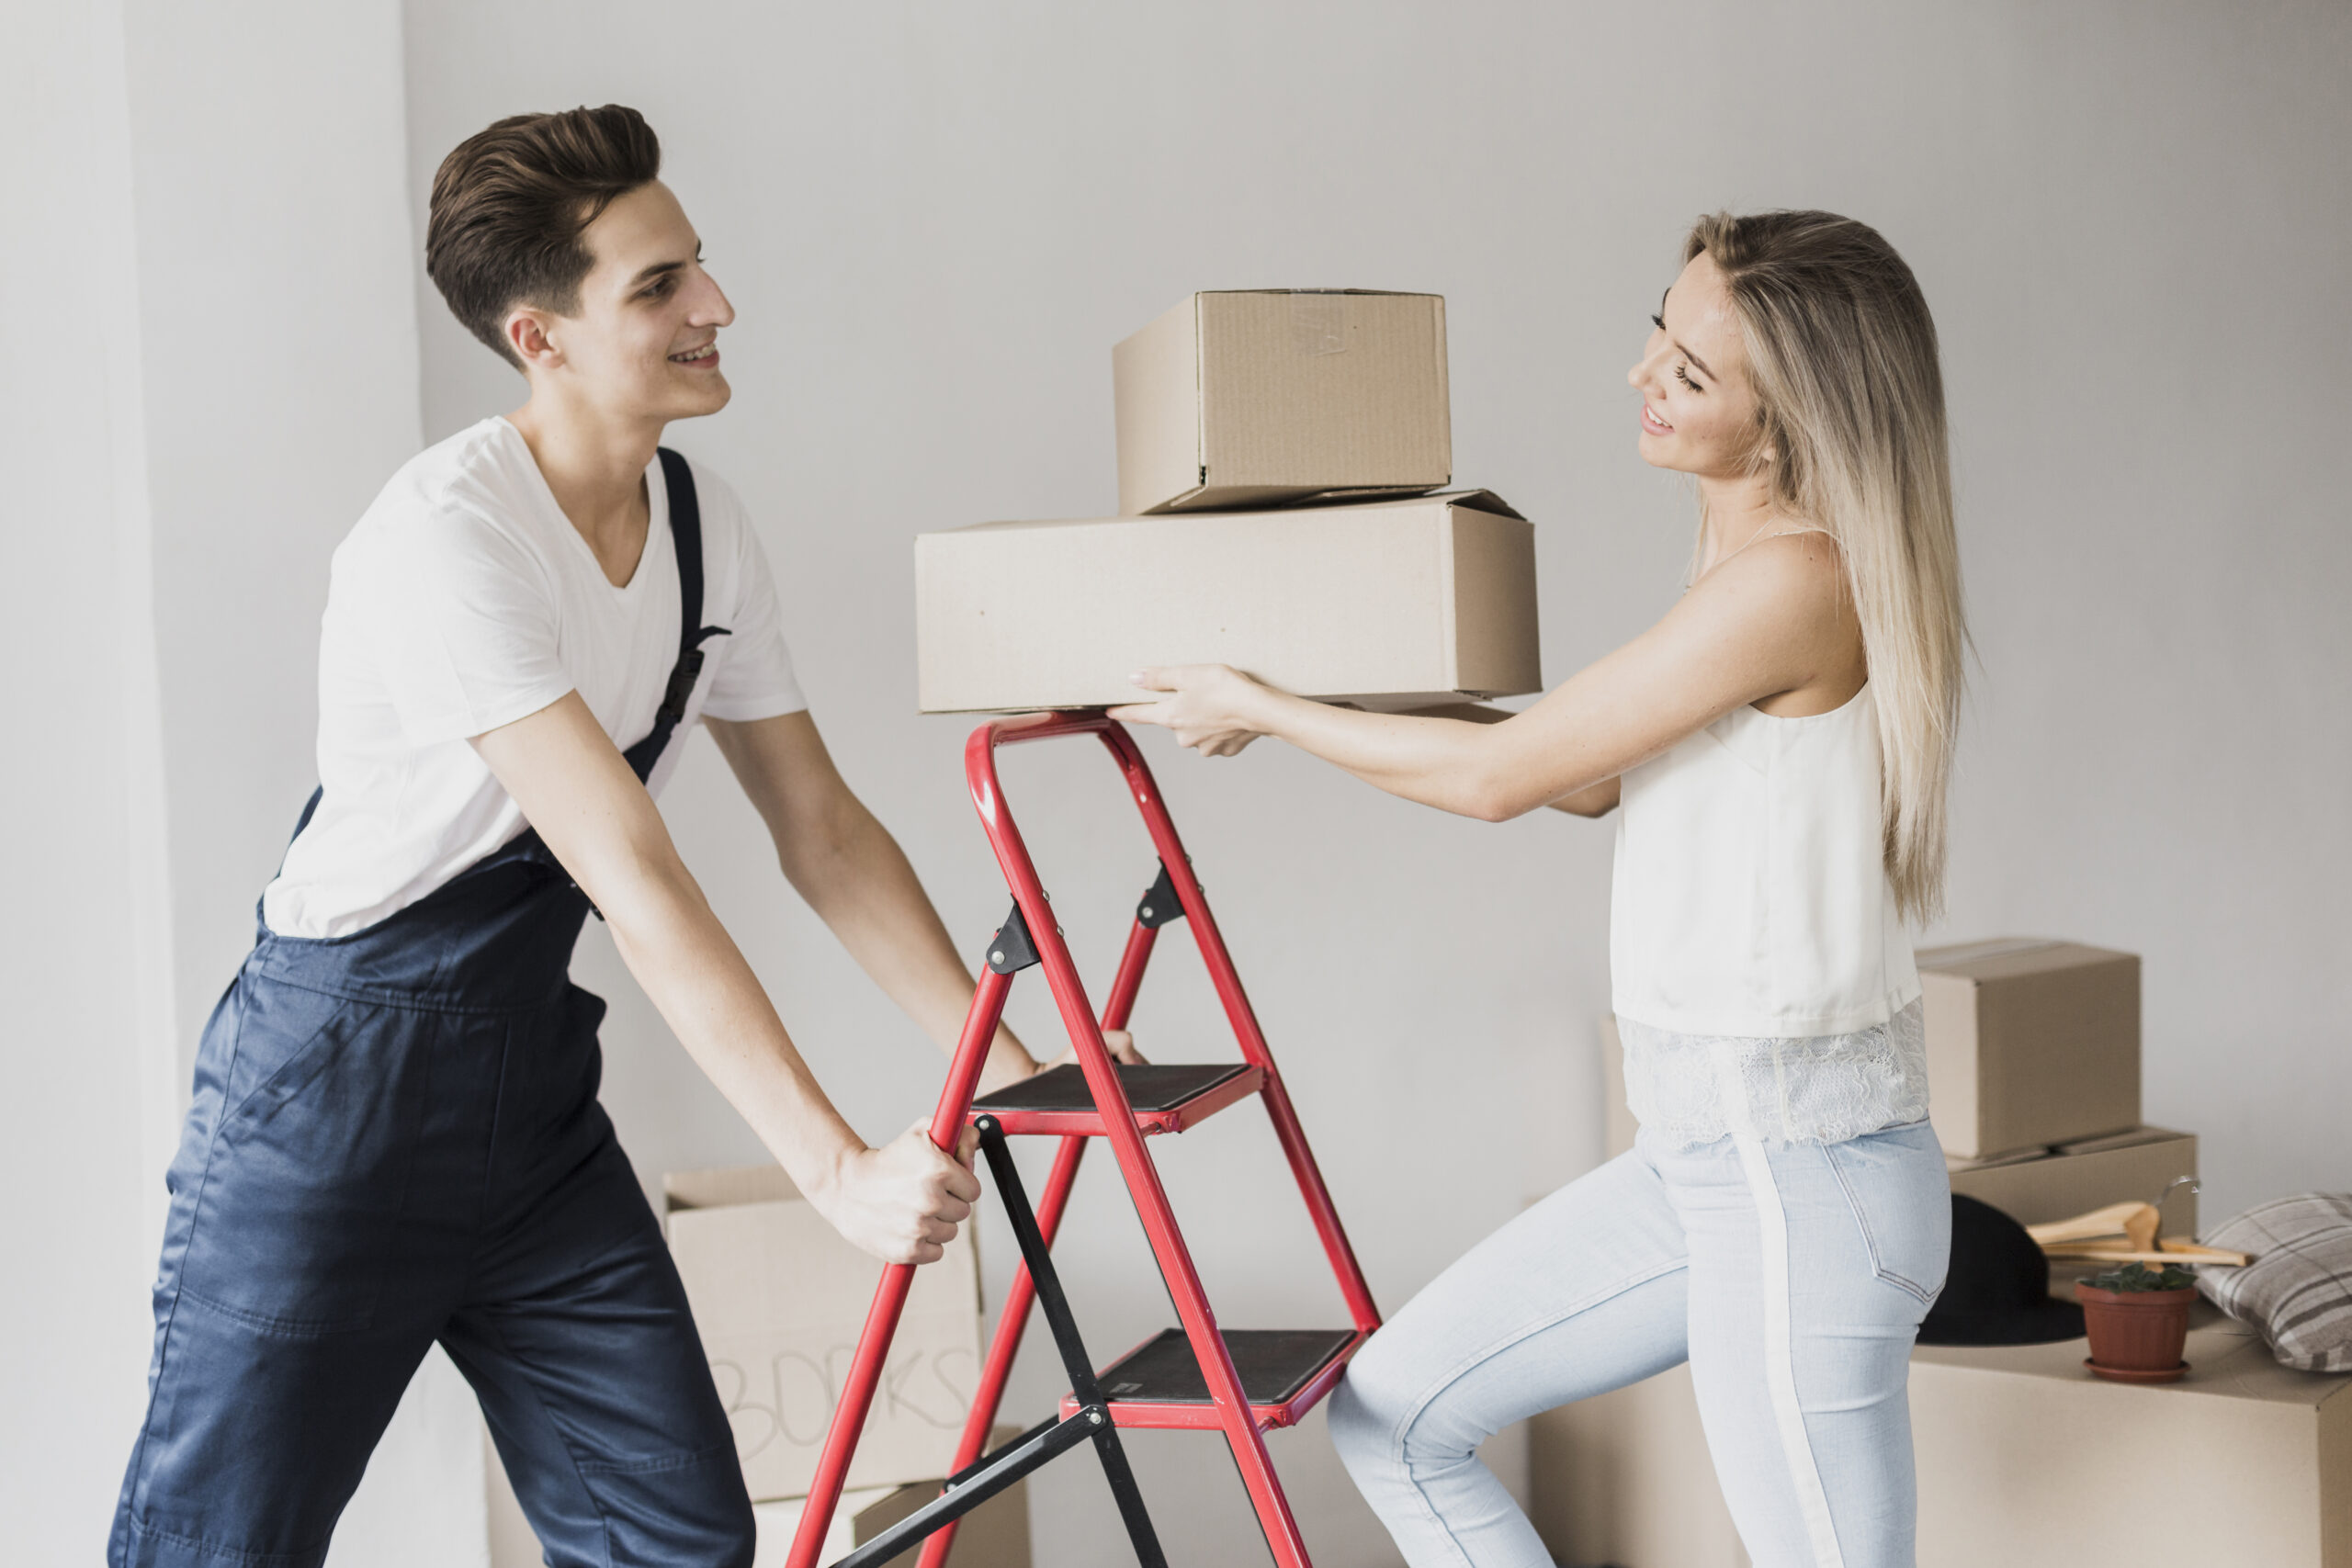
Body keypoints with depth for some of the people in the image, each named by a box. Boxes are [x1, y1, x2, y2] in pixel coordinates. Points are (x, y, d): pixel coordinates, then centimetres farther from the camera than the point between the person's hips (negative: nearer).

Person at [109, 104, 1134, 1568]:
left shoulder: (703, 520, 2)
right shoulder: (449, 534, -23)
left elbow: (823, 831, 8)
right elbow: (638, 879, -28)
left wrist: (1004, 1063, 1)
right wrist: (839, 1168, -30)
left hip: (535, 1092, 7)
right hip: (337, 1095, -7)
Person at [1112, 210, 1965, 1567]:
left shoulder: (1796, 579, -19)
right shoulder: (1750, 559, 11)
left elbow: (1498, 776, -13)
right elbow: (1600, 781, 22)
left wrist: (1261, 709, 0)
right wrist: (1346, 694, 25)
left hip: (1802, 1174, -10)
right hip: (1705, 1154, 10)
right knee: (1395, 1415, 13)